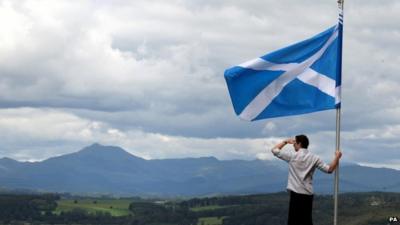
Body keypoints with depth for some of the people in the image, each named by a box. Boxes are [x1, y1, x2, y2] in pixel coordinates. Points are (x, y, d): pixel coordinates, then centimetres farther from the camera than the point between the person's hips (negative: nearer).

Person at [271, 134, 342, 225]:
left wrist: (285, 141, 17)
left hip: (296, 193, -4)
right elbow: (329, 169, 1)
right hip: (308, 194, 4)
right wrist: (337, 157, 11)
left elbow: (274, 150, 4)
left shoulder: (292, 156, -5)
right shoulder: (314, 158, 5)